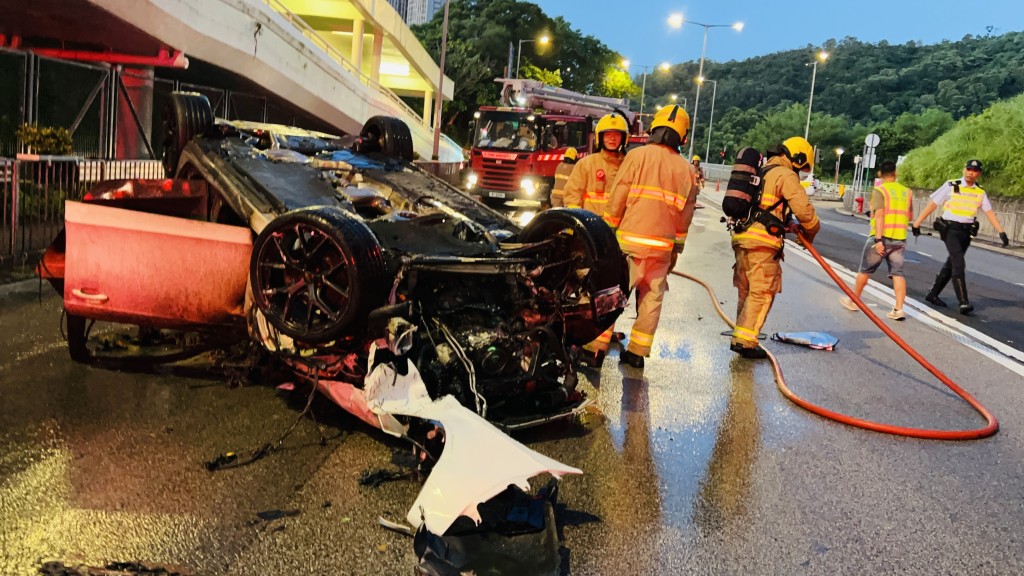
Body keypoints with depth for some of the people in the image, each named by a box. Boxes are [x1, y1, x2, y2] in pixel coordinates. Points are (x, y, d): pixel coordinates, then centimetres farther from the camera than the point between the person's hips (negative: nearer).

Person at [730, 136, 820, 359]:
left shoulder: (760, 173, 23)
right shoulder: (786, 175, -4)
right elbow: (804, 210, -9)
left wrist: (789, 227, 19)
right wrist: (811, 232, 10)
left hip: (741, 237, 8)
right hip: (762, 242, -8)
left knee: (747, 291, 16)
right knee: (762, 294, -2)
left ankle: (741, 337, 22)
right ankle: (745, 341, -3)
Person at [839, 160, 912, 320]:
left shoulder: (879, 190, -8)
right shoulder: (907, 191, 8)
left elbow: (879, 215, -18)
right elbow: (910, 216, 18)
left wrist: (878, 239, -21)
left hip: (882, 237, -4)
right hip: (900, 239, 4)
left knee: (865, 270, 10)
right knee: (897, 273, 3)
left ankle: (853, 301, 23)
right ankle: (899, 309, -5)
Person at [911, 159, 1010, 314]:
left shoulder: (980, 192, 9)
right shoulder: (951, 186, -4)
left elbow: (989, 212, 10)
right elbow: (932, 204, -3)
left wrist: (1001, 232, 2)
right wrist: (917, 224, -5)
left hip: (966, 231, 5)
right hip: (950, 229, -5)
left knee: (951, 264, 11)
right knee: (959, 264, -15)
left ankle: (933, 294, 25)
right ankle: (963, 302, -17)